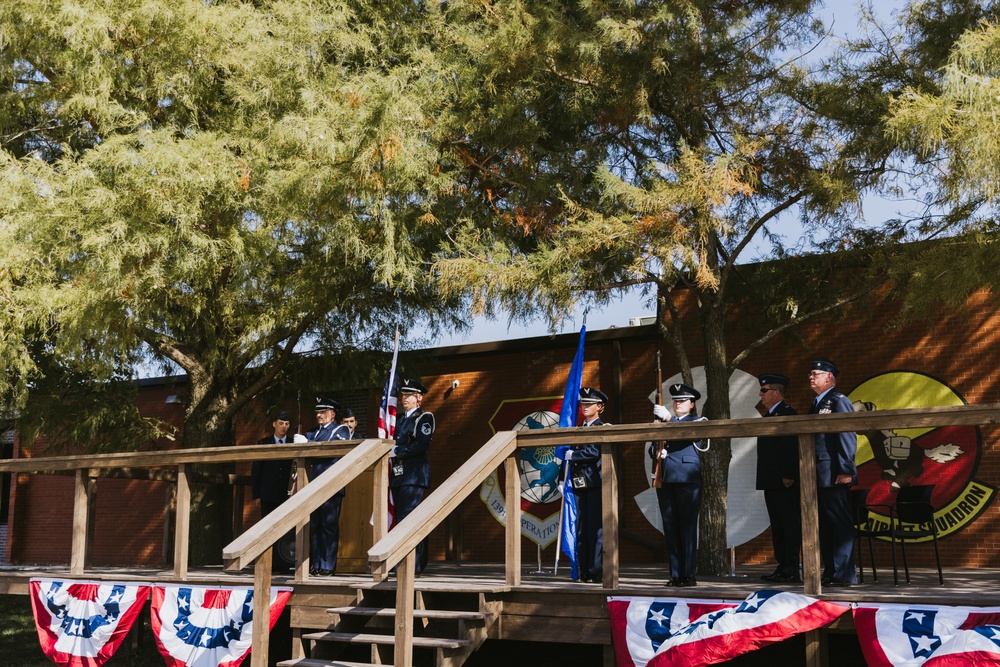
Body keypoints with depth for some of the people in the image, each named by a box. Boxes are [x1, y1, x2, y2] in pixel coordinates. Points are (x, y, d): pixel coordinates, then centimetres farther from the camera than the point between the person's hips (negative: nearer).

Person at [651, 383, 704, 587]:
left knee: (688, 526, -6)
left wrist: (667, 417, -22)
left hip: (687, 478, -4)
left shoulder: (697, 422, 8)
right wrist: (656, 451, -6)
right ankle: (675, 574, 8)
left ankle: (689, 574, -3)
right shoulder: (664, 422, 21)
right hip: (665, 479, 5)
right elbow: (652, 448, 16)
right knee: (670, 527, 4)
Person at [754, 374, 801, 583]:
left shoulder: (787, 413, -11)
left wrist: (787, 476, -23)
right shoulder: (770, 415, 19)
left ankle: (791, 570, -5)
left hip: (784, 482, -10)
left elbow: (790, 447, -19)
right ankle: (782, 567, 17)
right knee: (777, 525, 12)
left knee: (790, 524, -6)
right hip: (772, 481, 10)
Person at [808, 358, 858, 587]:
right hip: (819, 477, 9)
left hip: (834, 476, -9)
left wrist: (846, 471, -18)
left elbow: (848, 437, -13)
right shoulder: (816, 404, 20)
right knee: (824, 526, 10)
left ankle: (844, 574, -3)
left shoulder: (839, 401, -6)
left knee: (841, 524, -6)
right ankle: (830, 573, 16)